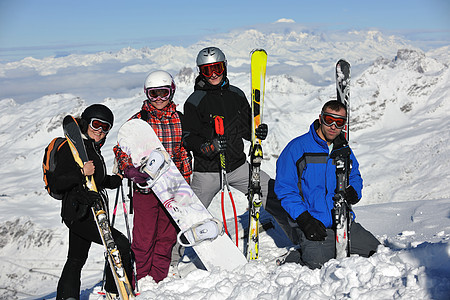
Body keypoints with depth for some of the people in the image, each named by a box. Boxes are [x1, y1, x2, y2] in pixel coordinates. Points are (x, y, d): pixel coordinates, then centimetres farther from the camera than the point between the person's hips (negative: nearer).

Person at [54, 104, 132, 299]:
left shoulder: (93, 148, 17)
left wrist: (118, 178, 20)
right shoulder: (71, 147, -11)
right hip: (79, 213, -10)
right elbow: (58, 183, -18)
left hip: (88, 212, 10)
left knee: (76, 260, 17)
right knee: (121, 244, -17)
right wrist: (82, 173, -30)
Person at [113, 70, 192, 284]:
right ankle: (143, 280, 14)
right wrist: (130, 170, -19)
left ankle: (160, 280, 22)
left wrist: (186, 183, 15)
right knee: (144, 237, -1)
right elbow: (121, 149, -1)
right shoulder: (138, 120, -1)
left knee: (167, 235, 9)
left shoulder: (179, 120, 9)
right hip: (145, 186, -3)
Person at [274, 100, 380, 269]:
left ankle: (334, 250, 16)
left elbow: (355, 176, 28)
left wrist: (353, 191, 2)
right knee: (320, 264, -27)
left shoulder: (345, 150, 11)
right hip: (313, 222, -6)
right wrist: (304, 219, -18)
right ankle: (291, 259, 4)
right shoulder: (297, 147, -6)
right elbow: (285, 189, -8)